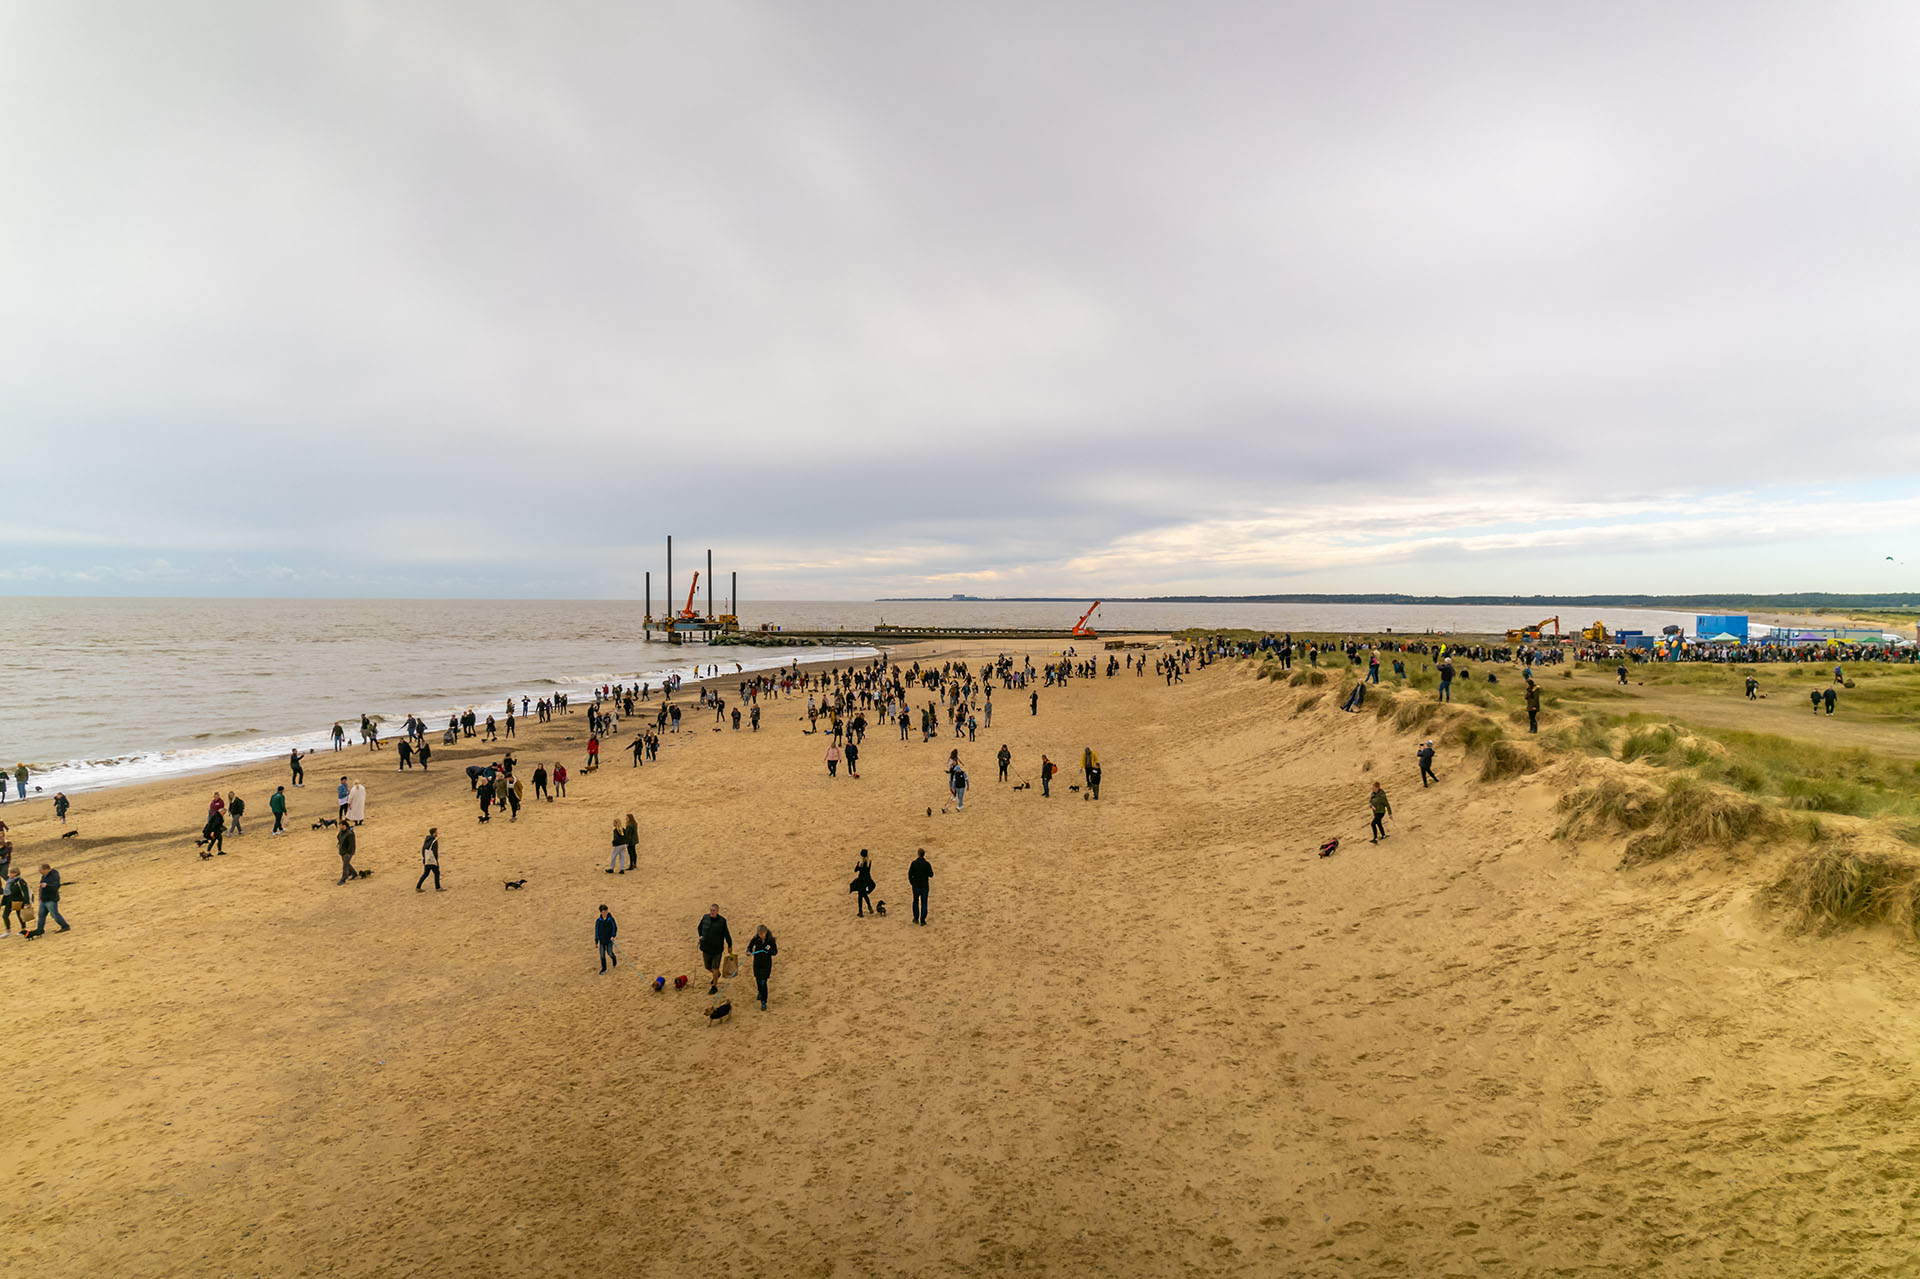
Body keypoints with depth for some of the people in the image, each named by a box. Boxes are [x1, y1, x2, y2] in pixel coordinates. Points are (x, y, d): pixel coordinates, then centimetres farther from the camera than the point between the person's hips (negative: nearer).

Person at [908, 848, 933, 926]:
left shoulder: (914, 863, -10)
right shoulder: (927, 864, -13)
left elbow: (910, 874, -6)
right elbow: (931, 875, -6)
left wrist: (912, 883, 9)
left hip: (916, 886, 1)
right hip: (925, 886, -1)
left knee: (915, 902, 20)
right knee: (924, 903, 8)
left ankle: (916, 919, 24)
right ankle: (922, 921, 7)